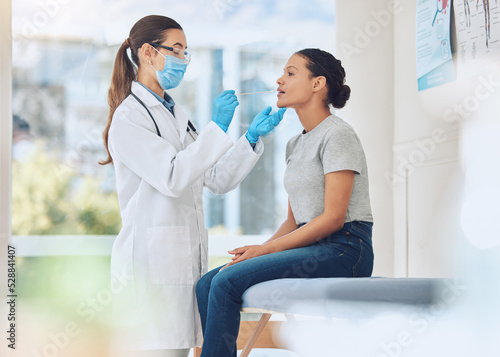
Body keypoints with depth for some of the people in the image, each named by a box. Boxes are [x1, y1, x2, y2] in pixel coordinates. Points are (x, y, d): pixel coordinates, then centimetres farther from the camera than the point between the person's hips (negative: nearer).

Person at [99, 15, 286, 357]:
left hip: (186, 258, 8)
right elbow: (172, 178, -19)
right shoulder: (128, 117, -8)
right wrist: (217, 128, -18)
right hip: (150, 261, -8)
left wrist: (252, 137, 4)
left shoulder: (177, 114, 19)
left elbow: (218, 179, 15)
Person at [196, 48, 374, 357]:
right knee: (207, 285, -10)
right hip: (311, 248, 8)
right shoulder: (296, 145, 20)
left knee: (226, 282, -22)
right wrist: (256, 252, 1)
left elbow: (333, 217, -14)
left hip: (344, 251, -8)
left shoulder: (337, 135, -7)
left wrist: (266, 249, -13)